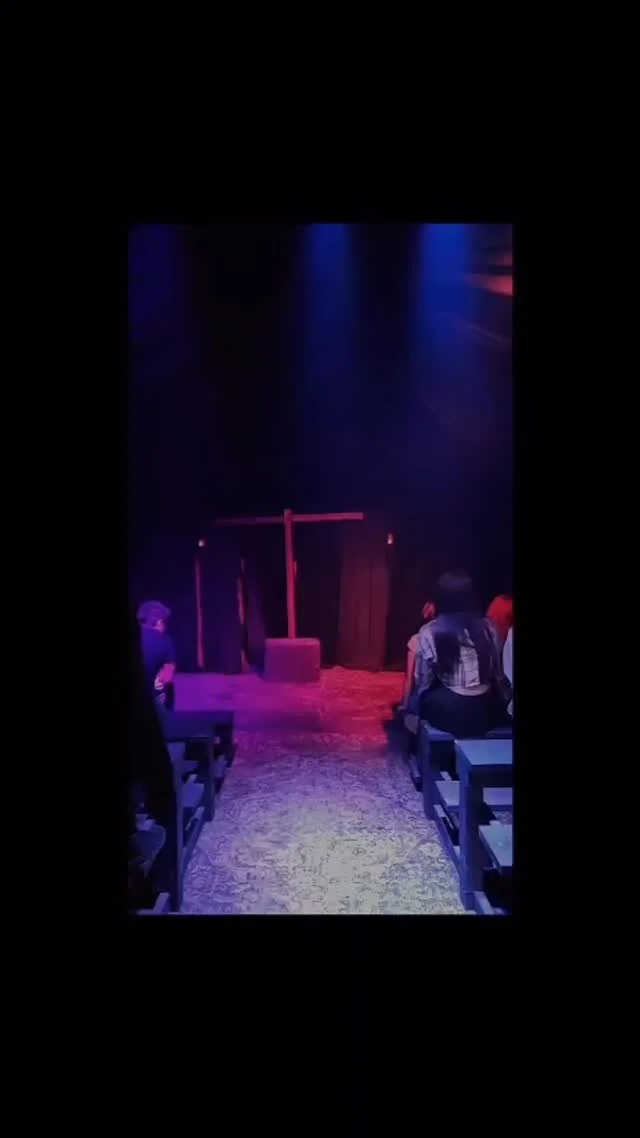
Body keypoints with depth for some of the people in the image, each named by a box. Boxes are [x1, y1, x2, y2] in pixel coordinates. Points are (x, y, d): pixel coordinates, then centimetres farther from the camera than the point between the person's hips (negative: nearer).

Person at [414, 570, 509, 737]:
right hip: (487, 711, 3)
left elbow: (423, 681, -4)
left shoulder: (429, 633, -11)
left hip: (448, 712, -3)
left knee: (421, 693, 27)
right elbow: (498, 674, 6)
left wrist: (417, 705, 16)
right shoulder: (487, 627, -2)